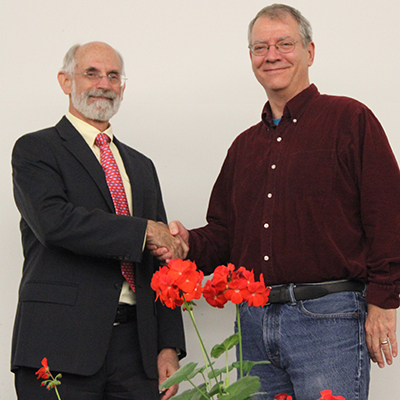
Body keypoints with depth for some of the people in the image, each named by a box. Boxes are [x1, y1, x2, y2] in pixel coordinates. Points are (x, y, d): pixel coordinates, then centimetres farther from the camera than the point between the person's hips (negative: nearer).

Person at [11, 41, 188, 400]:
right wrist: (143, 231, -12)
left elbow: (161, 261, 19)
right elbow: (54, 220, -16)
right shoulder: (35, 150, 4)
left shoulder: (141, 166, 22)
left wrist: (169, 346, 9)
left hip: (136, 344, 5)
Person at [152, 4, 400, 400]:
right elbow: (223, 235, 21)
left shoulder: (350, 120, 1)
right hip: (254, 322, 6)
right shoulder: (244, 146, 20)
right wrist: (188, 243, -1)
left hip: (327, 321, -6)